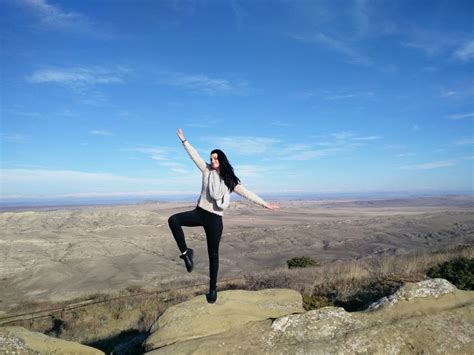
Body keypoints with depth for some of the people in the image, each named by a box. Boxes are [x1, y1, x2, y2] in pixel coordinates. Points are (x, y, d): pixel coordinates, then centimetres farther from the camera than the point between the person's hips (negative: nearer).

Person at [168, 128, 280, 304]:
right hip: (200, 212, 1)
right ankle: (186, 252, -9)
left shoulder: (230, 180, 2)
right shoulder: (207, 171, 4)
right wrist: (184, 141, 1)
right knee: (173, 220, -24)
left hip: (215, 218, -1)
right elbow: (194, 156, 4)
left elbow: (246, 193, 2)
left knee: (213, 254, 6)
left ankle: (213, 288, 20)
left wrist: (264, 204, -1)